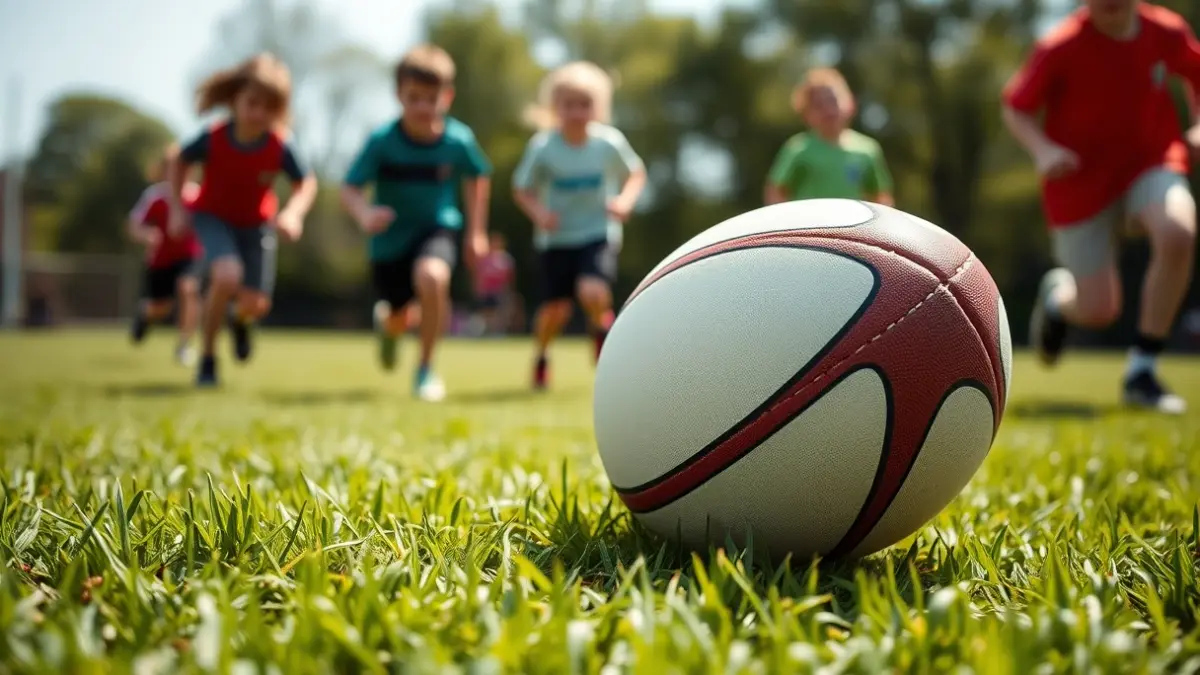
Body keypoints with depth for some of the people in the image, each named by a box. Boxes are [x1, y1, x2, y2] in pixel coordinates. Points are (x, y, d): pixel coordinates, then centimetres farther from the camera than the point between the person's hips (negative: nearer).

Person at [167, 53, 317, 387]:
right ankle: (207, 357, -9)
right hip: (212, 217, -2)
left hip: (257, 222, 2)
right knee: (227, 276, -30)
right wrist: (177, 207, -9)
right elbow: (179, 162, -5)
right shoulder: (212, 139, -25)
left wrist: (293, 212, -27)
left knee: (256, 303, -5)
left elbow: (306, 183, -9)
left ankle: (239, 319, 38)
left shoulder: (280, 147, -24)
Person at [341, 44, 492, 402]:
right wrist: (365, 213, -38)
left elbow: (478, 177, 6)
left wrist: (476, 231, 8)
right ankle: (387, 321, 59)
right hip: (391, 236, 1)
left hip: (438, 228, -1)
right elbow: (350, 188, -16)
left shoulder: (459, 140, -13)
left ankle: (426, 368, -13)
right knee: (398, 322, 14)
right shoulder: (381, 141, -17)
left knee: (431, 276, -35)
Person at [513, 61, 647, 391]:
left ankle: (602, 327, 12)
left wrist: (626, 200, -12)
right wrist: (538, 212, -19)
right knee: (556, 308, -3)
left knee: (593, 292, -25)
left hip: (598, 233, 0)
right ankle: (541, 357, 30)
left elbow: (636, 173, 7)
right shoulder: (542, 147, -10)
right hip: (556, 238, 1)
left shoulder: (610, 142, -9)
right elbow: (522, 189, 1)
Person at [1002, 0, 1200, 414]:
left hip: (1151, 163, 3)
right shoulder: (1061, 48, -15)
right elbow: (1016, 109, -5)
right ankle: (1058, 296, 38)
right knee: (1099, 312, -5)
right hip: (1082, 181, -2)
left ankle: (1142, 373, -16)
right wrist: (1042, 150, -23)